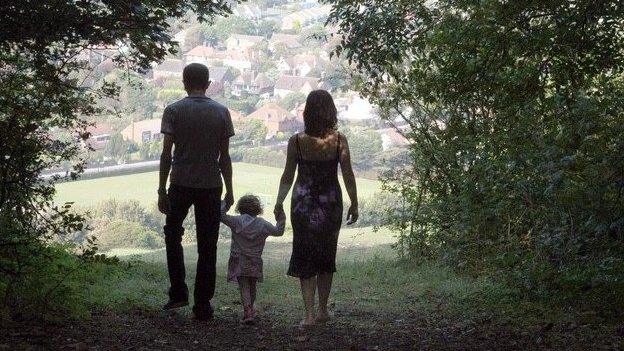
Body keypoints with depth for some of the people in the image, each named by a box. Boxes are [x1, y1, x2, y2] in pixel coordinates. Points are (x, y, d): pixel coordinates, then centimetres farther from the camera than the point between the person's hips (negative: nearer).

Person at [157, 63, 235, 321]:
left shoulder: (174, 111, -3)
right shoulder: (221, 112, 2)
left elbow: (166, 155, -6)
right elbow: (224, 156, 2)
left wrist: (162, 191, -1)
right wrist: (229, 190, 9)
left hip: (181, 184, -1)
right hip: (211, 185, 1)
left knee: (173, 234, 21)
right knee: (207, 246, 6)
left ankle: (178, 293, 13)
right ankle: (202, 306, 9)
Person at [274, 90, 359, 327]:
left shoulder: (297, 141, -9)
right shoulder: (339, 140, -8)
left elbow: (288, 176, -2)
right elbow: (348, 175, -4)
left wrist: (279, 203, 10)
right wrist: (354, 204, 7)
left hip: (303, 203, -1)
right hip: (331, 203, 1)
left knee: (305, 258, 6)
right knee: (326, 256, 16)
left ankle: (309, 314, -2)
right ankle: (322, 310, 24)